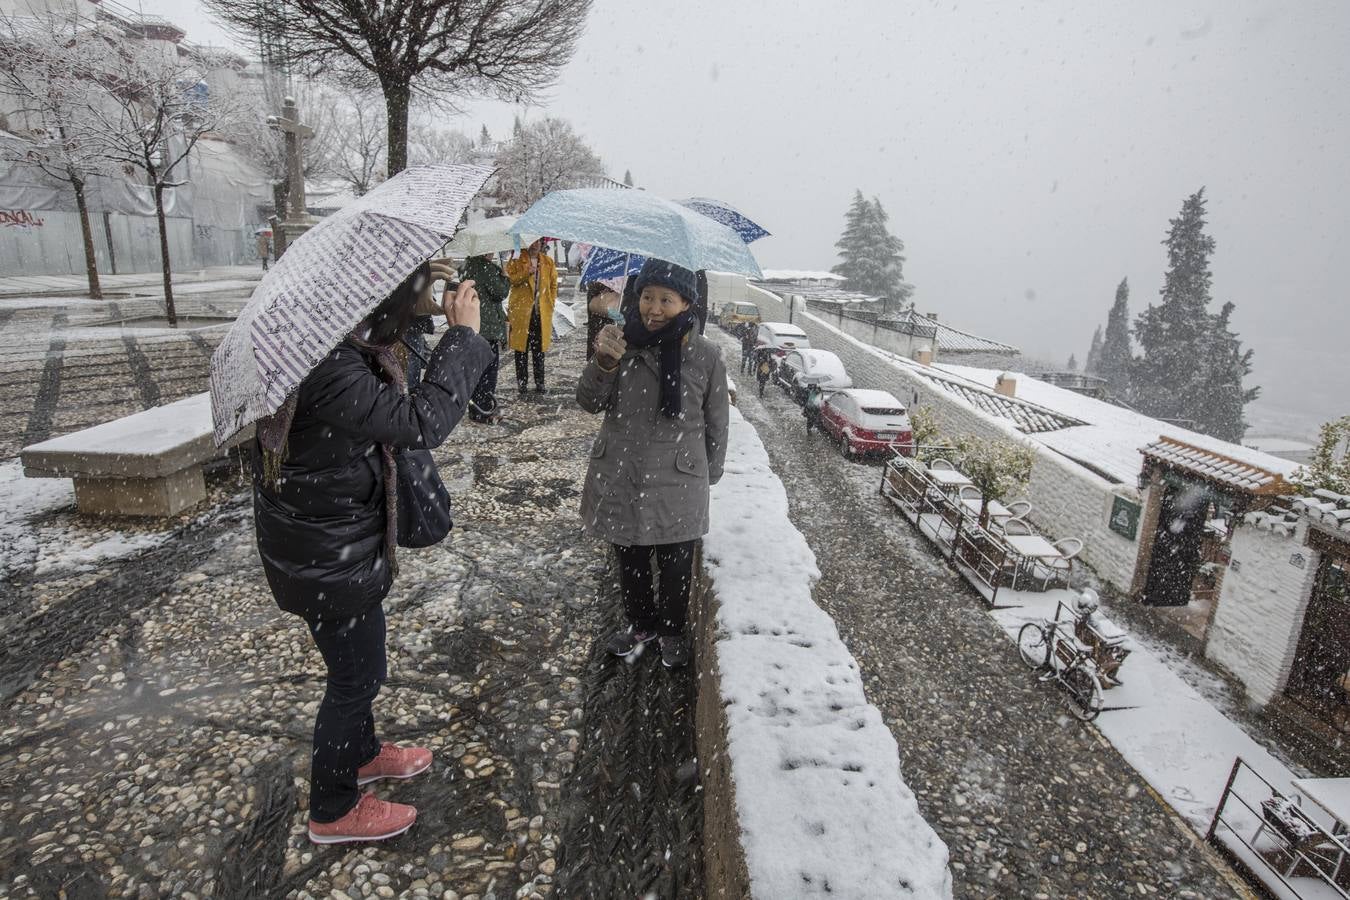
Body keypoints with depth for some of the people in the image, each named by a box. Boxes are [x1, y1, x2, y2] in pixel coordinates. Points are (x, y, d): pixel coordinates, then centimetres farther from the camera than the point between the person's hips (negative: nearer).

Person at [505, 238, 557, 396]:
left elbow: (553, 284, 16)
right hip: (521, 311, -2)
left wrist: (550, 304, 7)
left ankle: (539, 382, 12)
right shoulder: (516, 260, 2)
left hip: (542, 312, 2)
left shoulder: (548, 262, 12)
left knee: (539, 349, 6)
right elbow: (509, 280, -10)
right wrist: (526, 273, -23)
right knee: (521, 349, 1)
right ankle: (522, 383, 7)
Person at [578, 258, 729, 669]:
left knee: (675, 565, 14)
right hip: (620, 476, 2)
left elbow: (716, 423, 1)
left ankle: (672, 631, 41)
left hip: (677, 483, -2)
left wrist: (708, 476, 8)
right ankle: (640, 623, 45)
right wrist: (603, 362, -23)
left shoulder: (705, 356, -10)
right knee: (629, 559, 20)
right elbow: (590, 403, -5)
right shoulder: (623, 341, -5)